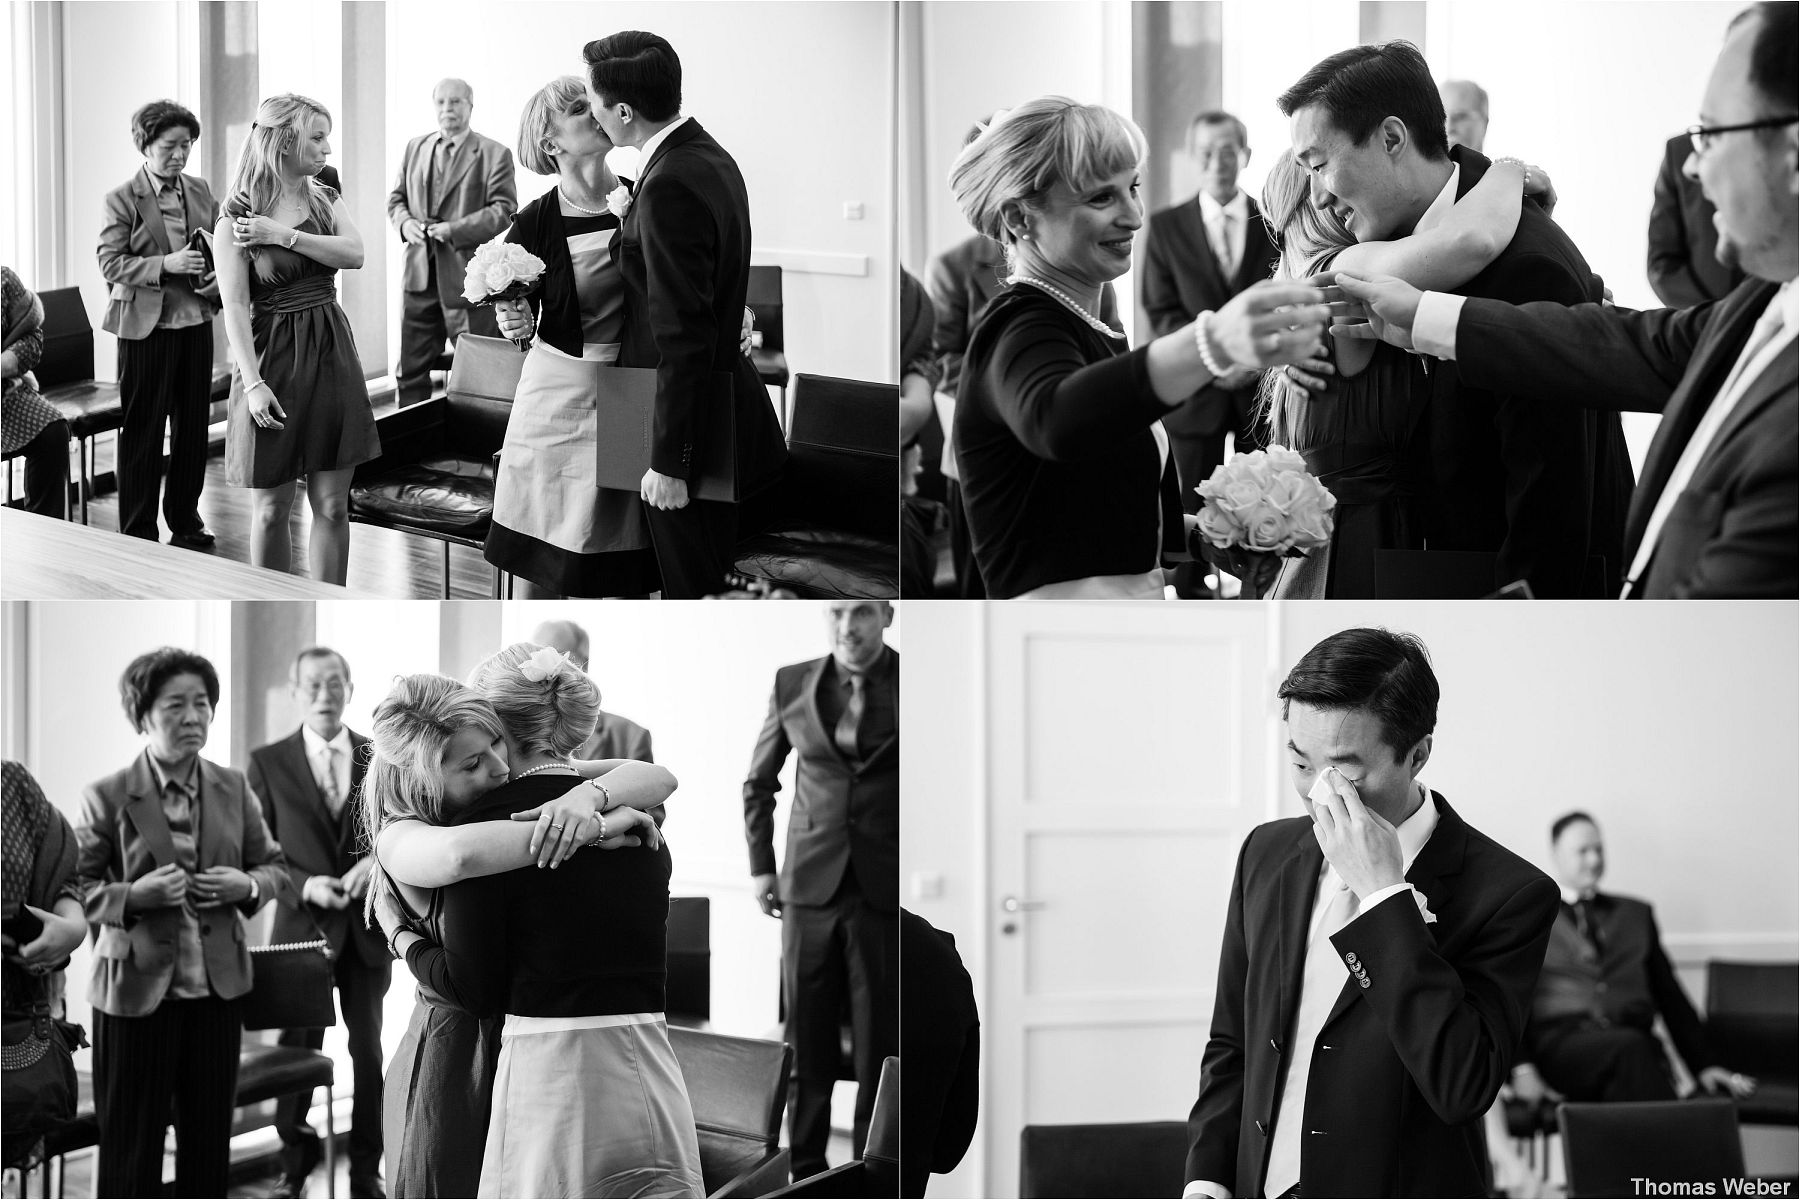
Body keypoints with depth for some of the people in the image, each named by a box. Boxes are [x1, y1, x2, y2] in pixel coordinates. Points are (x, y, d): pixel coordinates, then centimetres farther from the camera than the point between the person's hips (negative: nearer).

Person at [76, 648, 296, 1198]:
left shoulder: (234, 789, 5)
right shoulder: (107, 798, -8)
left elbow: (276, 867, 14)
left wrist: (248, 885, -8)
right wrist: (135, 896, -23)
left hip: (218, 988, 4)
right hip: (136, 992, -4)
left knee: (209, 1143, 12)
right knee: (129, 1151, 3)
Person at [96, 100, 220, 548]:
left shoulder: (200, 191, 8)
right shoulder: (122, 199, -7)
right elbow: (110, 263, -12)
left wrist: (218, 282, -4)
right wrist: (164, 265, -23)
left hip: (195, 321, 5)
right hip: (146, 325, -5)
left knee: (193, 425, 11)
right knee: (143, 429, 0)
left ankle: (185, 521, 23)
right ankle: (138, 532, 8)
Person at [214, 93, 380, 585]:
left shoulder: (325, 198, 9)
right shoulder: (238, 214, -7)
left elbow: (355, 254, -9)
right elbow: (234, 305, -11)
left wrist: (284, 235, -16)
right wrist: (253, 382, -18)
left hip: (331, 353, 4)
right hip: (273, 356, -4)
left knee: (332, 503, 5)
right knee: (271, 508, 3)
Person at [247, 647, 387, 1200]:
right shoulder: (268, 763, -1)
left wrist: (381, 858, -13)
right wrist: (305, 885, -16)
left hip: (366, 930, 1)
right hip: (302, 927, -1)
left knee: (369, 1052, 5)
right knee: (296, 1050, 4)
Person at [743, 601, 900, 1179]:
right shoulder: (793, 685, 5)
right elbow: (759, 782, 18)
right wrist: (760, 866, 12)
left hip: (885, 893, -2)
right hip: (809, 891, 2)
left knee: (879, 1048, 0)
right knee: (807, 1044, 6)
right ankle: (806, 1173, 16)